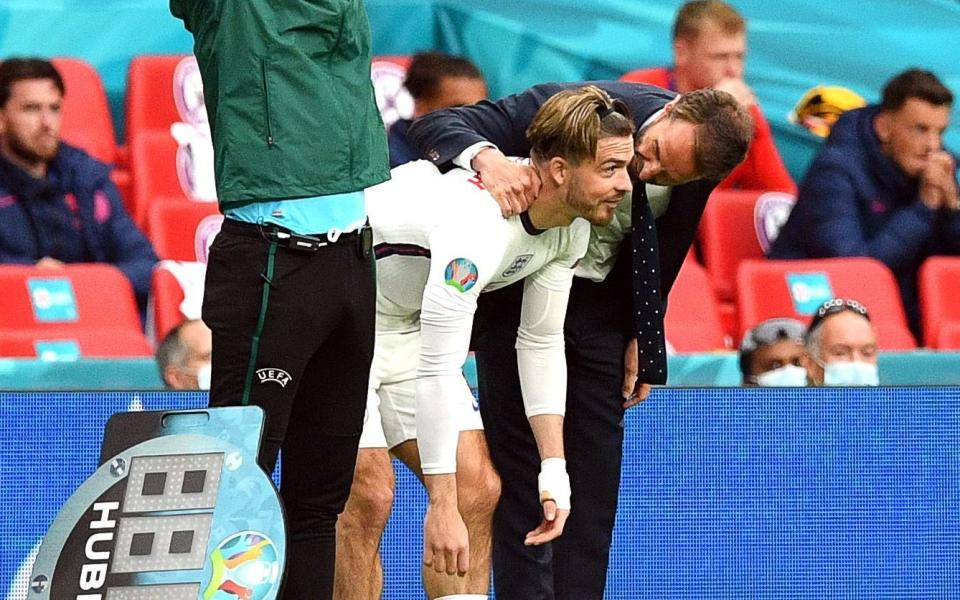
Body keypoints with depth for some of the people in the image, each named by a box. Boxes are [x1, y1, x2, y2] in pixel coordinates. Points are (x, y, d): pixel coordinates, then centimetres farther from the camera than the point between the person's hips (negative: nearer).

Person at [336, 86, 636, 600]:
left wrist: (554, 470, 1)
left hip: (405, 322, 9)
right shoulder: (479, 220, -36)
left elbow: (541, 343, 6)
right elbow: (437, 370, -35)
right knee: (366, 494, -21)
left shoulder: (571, 228, -7)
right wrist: (441, 507, -35)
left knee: (477, 489, 0)